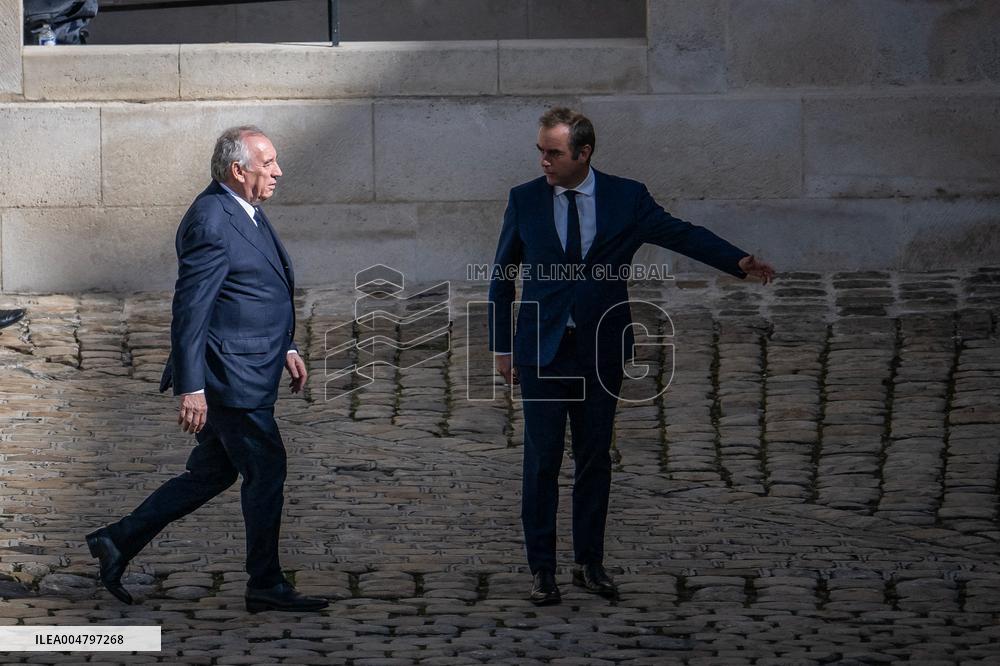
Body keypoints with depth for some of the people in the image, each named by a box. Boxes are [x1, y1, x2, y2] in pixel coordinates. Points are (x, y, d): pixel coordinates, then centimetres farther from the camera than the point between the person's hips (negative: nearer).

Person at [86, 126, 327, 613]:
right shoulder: (210, 224, -20)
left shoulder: (244, 211, 11)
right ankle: (266, 586, 12)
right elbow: (189, 310, -22)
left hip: (246, 370, 10)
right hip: (228, 376, -10)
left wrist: (285, 347, 22)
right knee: (265, 471, -1)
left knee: (212, 473, 16)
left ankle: (118, 542, 23)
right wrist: (191, 388, -23)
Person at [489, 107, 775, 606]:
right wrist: (502, 346, 5)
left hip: (601, 352, 1)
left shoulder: (626, 198, -2)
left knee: (595, 458, 7)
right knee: (541, 461, -2)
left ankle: (589, 563, 17)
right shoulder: (524, 201, 0)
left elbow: (680, 233, -1)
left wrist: (738, 261, -15)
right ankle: (542, 569, 5)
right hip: (541, 352, -1)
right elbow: (503, 276, 7)